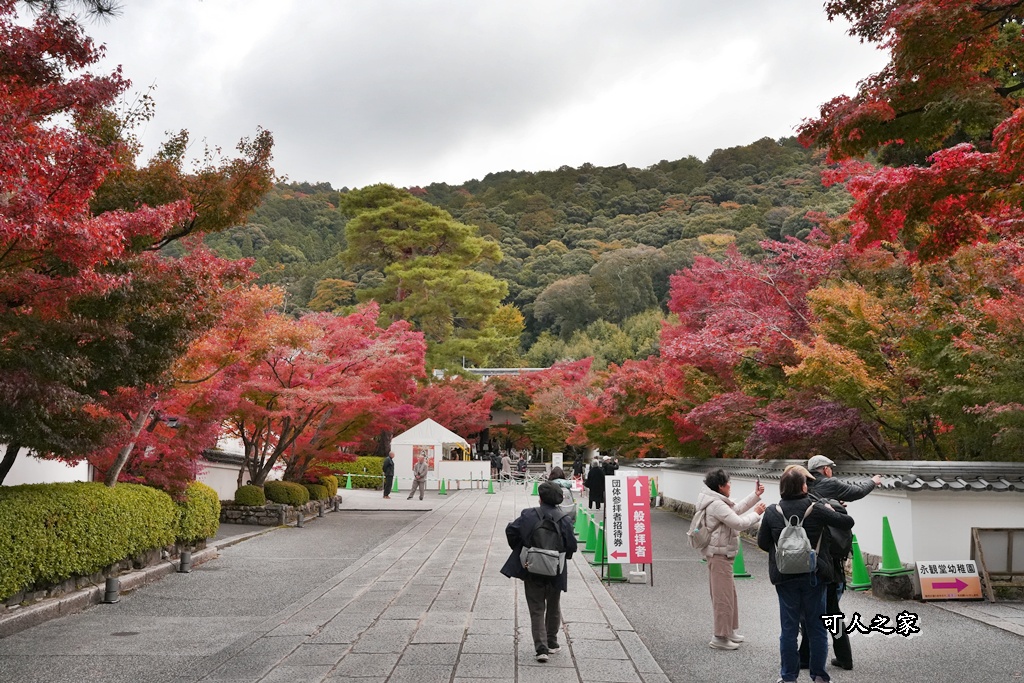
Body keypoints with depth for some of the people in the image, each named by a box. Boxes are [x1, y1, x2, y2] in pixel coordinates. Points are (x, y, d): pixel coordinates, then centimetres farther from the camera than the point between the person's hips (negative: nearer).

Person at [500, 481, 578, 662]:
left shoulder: (528, 515, -9)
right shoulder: (564, 520, -10)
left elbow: (511, 530, -9)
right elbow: (572, 545, -10)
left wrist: (519, 550, 7)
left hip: (532, 571, -1)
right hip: (555, 572, 1)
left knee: (537, 610, 6)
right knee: (553, 609, 20)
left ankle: (541, 648, -4)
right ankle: (552, 644, 31)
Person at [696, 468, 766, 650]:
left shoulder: (718, 502, 11)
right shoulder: (717, 505, -22)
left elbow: (736, 509, 18)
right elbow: (739, 523, -23)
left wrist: (756, 495, 13)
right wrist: (756, 513, -9)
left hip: (722, 555, 11)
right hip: (720, 555, -11)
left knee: (729, 594, 19)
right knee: (723, 596, -5)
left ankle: (729, 631, 30)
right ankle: (720, 637, 1)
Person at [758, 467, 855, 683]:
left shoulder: (772, 512, -6)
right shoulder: (817, 510, -9)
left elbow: (762, 543, 0)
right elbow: (848, 522, -4)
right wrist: (832, 511, 14)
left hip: (785, 578, 1)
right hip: (814, 576, -1)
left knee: (789, 628, 9)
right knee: (817, 627, 11)